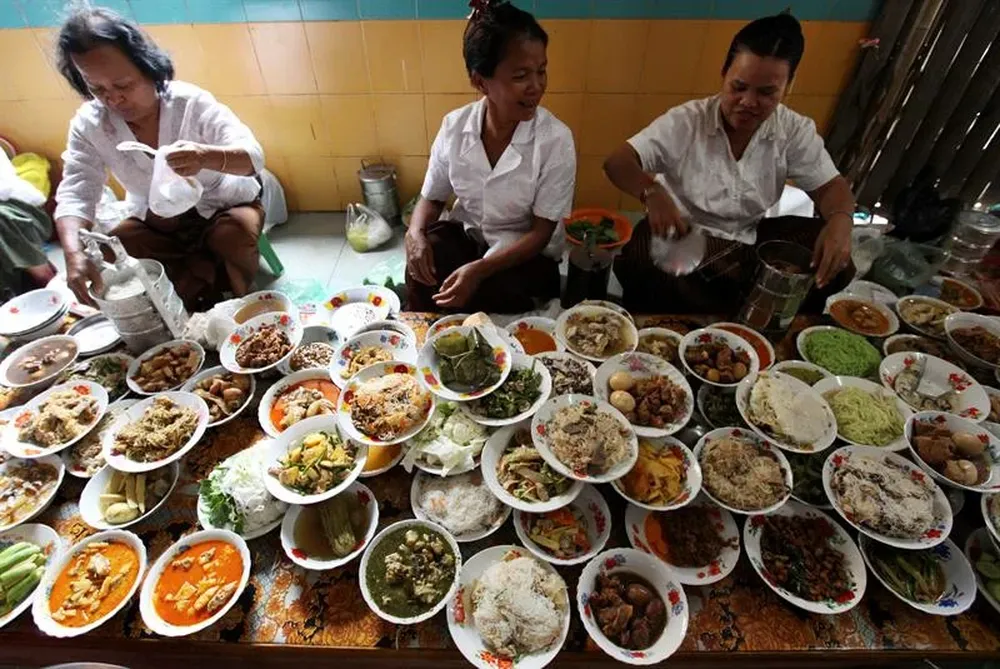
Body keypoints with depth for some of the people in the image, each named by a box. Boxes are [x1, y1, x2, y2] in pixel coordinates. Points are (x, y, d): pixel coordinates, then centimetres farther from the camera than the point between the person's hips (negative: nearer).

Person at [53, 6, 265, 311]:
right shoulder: (88, 124, -11)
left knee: (236, 236, -35)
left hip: (222, 207, -3)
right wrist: (74, 253, -38)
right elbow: (75, 196, -17)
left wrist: (206, 157, -56)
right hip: (154, 223, 4)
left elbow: (253, 156, -33)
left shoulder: (192, 102, -21)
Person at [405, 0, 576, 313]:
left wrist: (480, 269, -30)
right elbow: (431, 198, 3)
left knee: (486, 294, -29)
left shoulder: (556, 139, -18)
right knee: (421, 269, -25)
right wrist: (415, 234, -20)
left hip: (526, 252, -2)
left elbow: (541, 232, -17)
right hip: (464, 232, 3)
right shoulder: (455, 126, -8)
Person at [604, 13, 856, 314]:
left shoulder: (796, 131, -2)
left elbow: (830, 186, 2)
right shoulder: (685, 121, -12)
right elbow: (617, 162, -20)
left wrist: (841, 220, -24)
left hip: (749, 241, 4)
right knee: (637, 263, -36)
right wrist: (652, 192, -43)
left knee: (833, 257, -15)